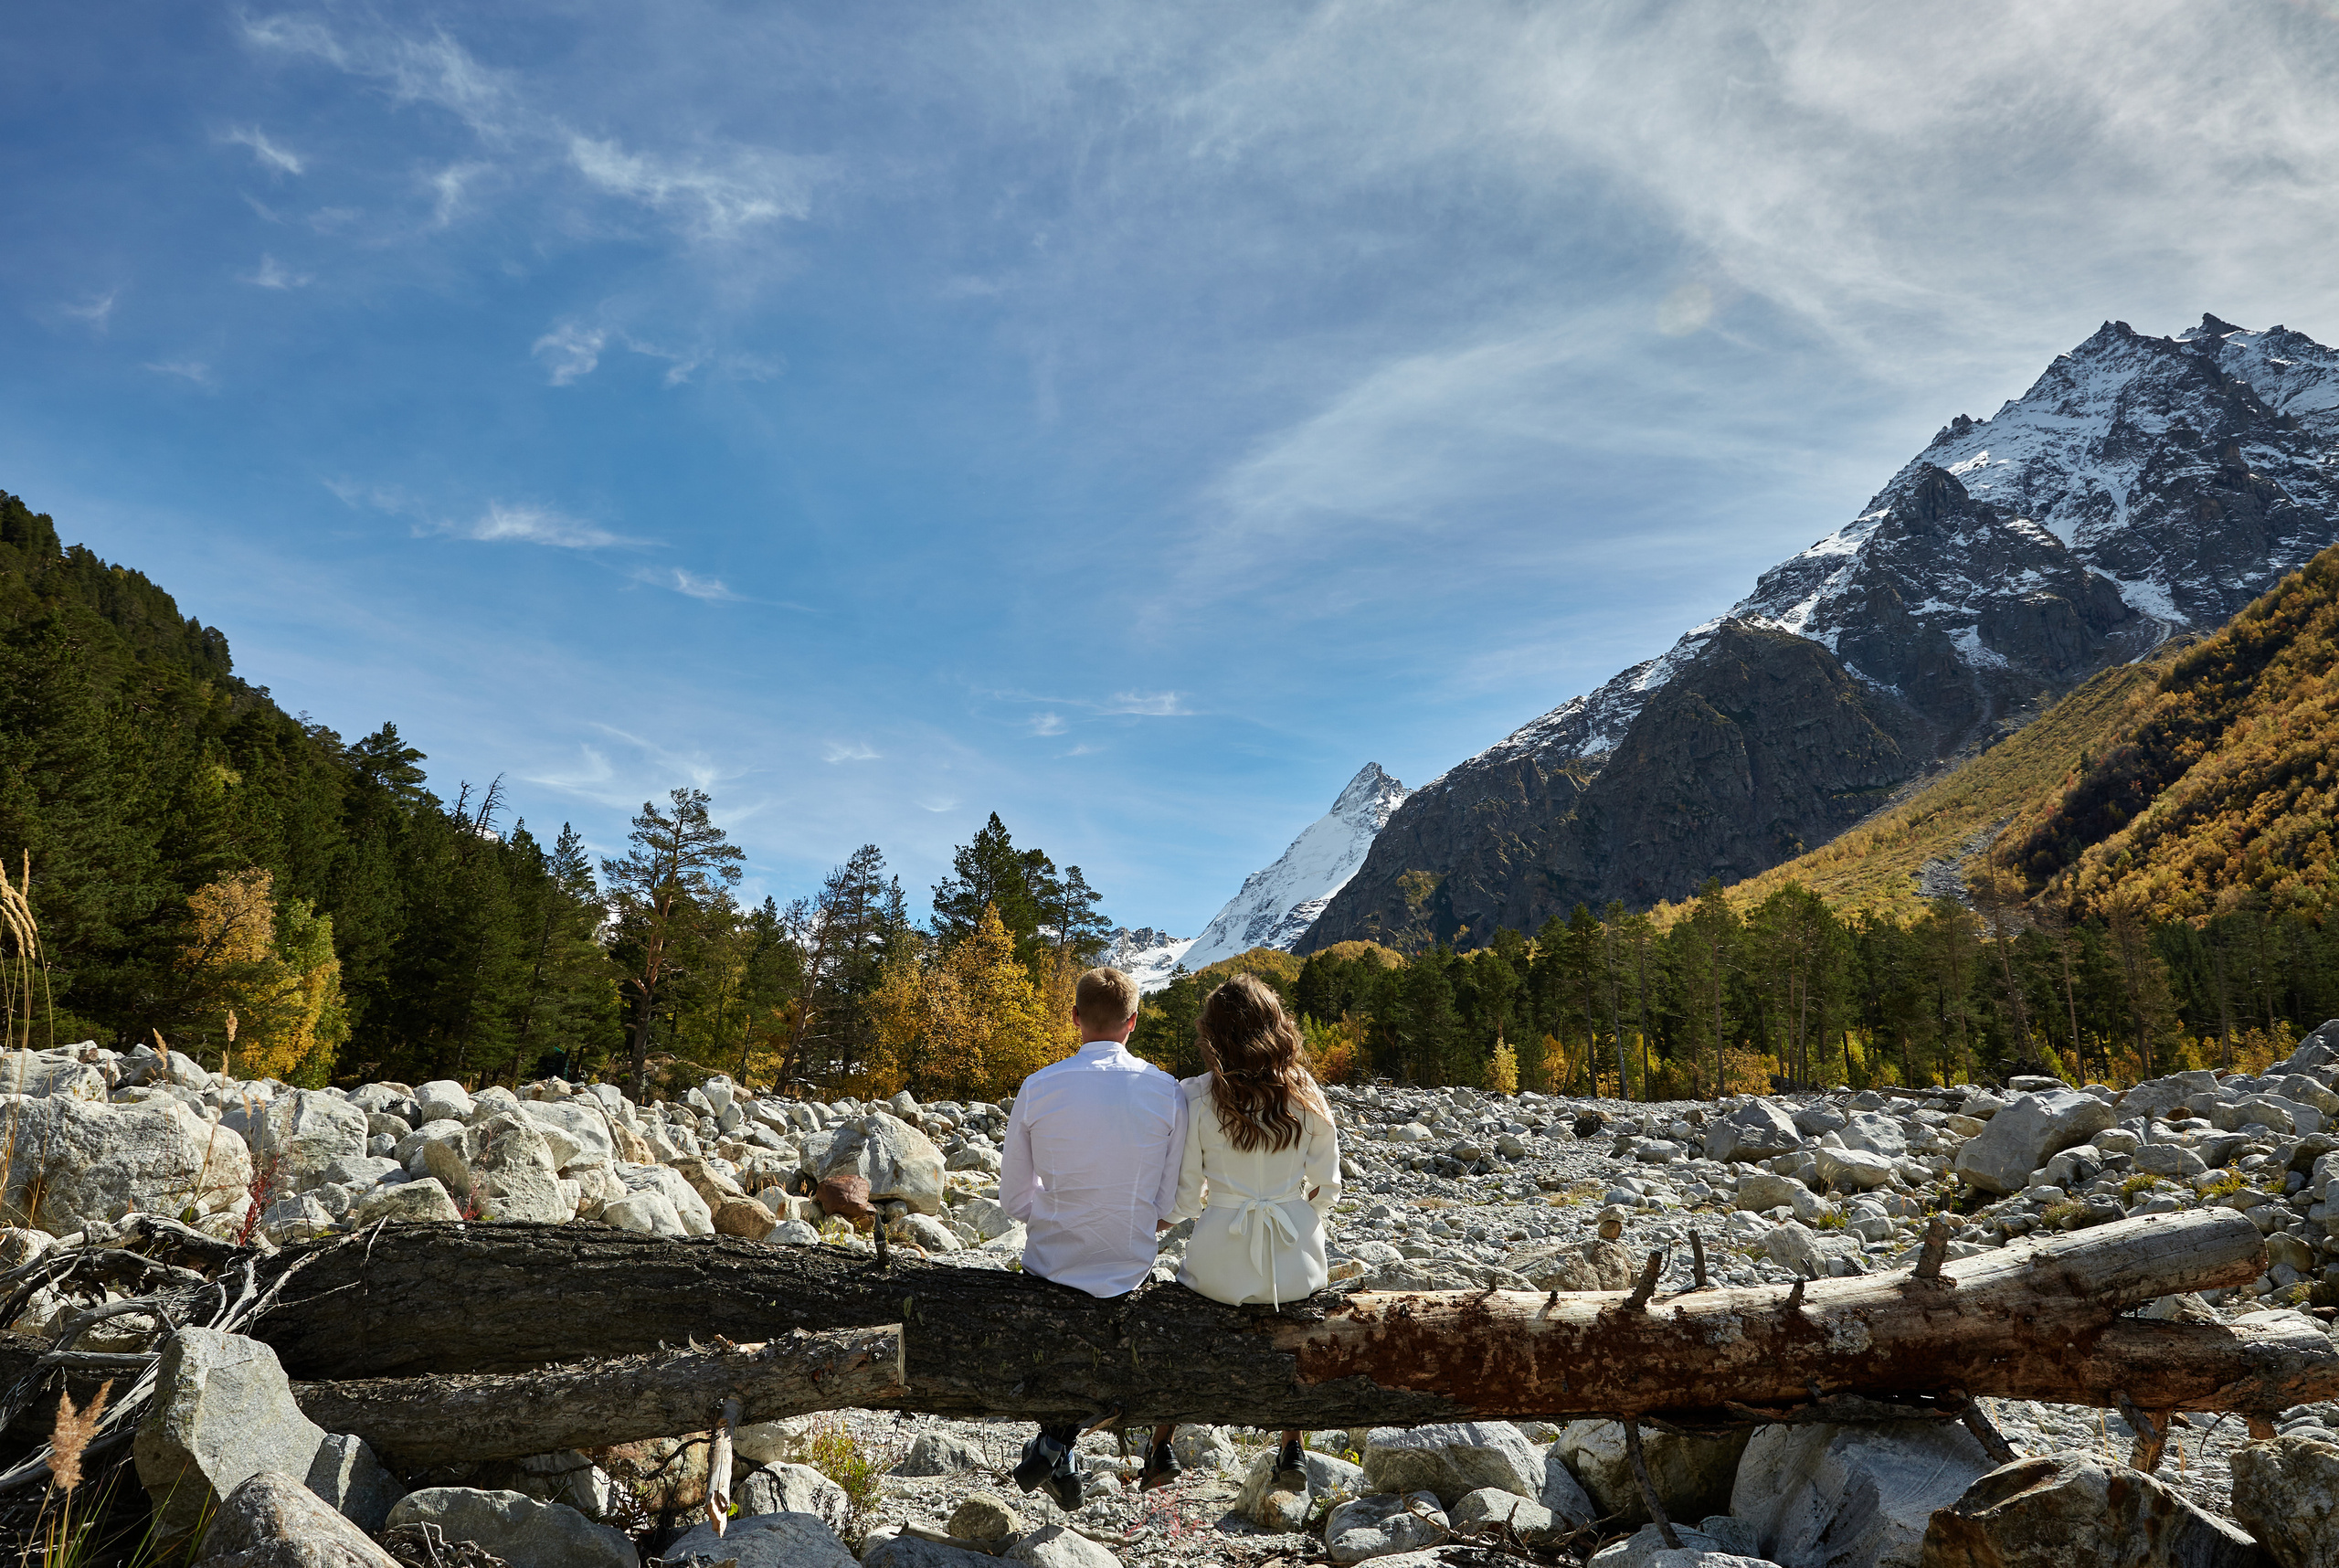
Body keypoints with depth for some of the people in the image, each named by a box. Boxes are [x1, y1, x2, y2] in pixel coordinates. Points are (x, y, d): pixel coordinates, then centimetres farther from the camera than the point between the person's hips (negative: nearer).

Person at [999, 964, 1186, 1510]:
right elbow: (1172, 1204, -5)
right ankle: (1059, 1443, 12)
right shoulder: (1166, 1091, -12)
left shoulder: (1037, 1088, -11)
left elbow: (1013, 1198, -1)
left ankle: (1054, 1447, 28)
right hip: (1131, 1267, 0)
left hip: (1050, 1262, 1)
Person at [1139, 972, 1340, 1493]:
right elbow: (1326, 1191, 2)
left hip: (1223, 1260, -2)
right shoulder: (1307, 1096, -5)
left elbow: (1182, 1201, -5)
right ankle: (1292, 1450, 32)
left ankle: (1162, 1448, 29)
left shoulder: (1196, 1097, -11)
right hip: (1297, 1256, 2)